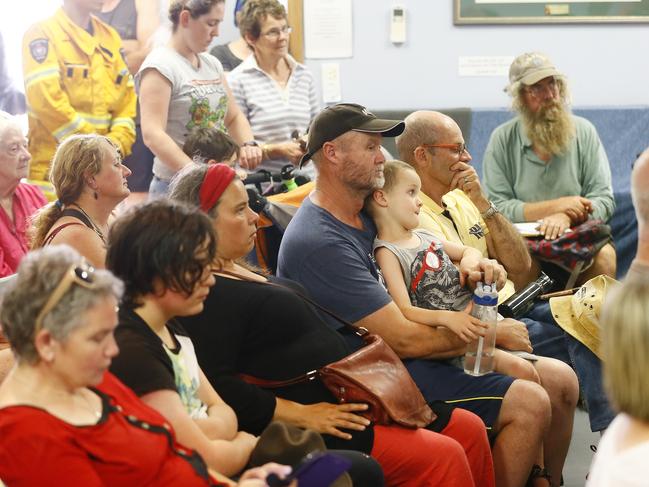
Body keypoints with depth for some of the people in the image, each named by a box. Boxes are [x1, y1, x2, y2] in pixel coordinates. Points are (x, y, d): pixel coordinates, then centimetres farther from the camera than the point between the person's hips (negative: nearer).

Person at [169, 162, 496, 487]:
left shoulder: (237, 272, 20)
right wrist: (302, 415, -22)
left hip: (339, 404, 11)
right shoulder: (206, 295, -15)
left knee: (468, 429, 3)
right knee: (442, 457, -21)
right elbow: (215, 385, -27)